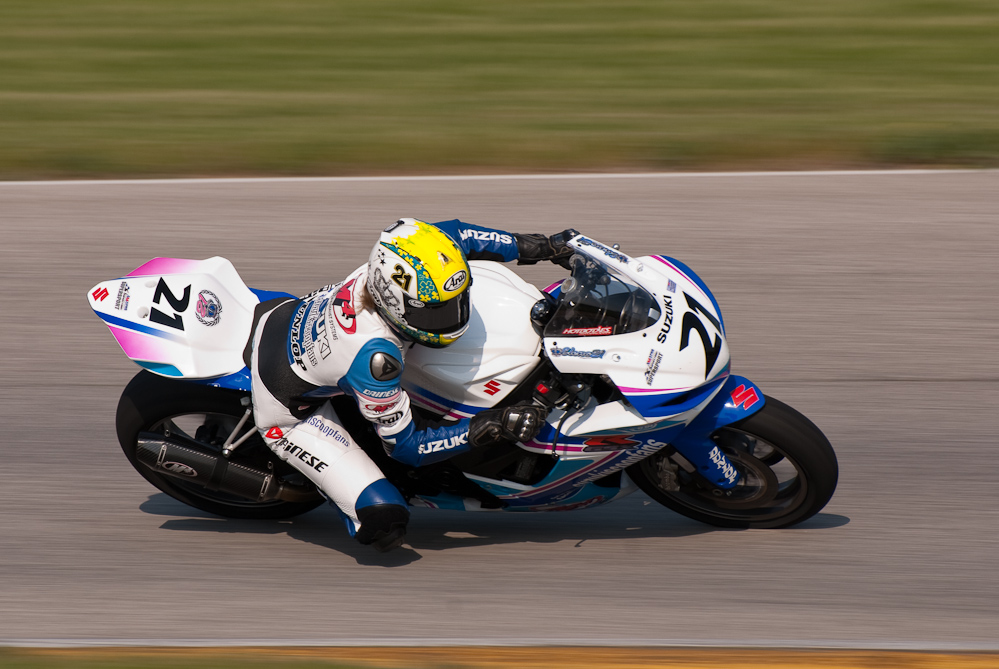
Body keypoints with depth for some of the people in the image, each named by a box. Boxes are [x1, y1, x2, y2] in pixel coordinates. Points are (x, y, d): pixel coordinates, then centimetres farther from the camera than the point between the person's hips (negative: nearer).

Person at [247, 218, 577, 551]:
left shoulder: (382, 272, -23)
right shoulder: (374, 354, -40)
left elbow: (452, 233, -1)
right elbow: (405, 445, -26)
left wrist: (531, 246, -6)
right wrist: (489, 427, -33)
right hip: (286, 410, -8)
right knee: (384, 518, -18)